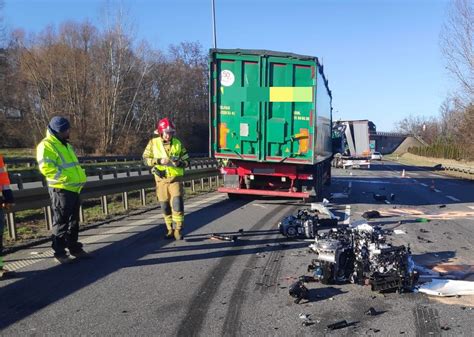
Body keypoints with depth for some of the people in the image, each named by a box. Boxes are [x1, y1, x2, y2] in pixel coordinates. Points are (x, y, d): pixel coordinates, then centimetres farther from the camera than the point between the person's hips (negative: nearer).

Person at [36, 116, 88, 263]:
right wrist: (65, 177, -23)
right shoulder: (46, 145, -11)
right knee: (61, 222, 0)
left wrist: (80, 175, 11)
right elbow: (46, 167, -22)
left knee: (73, 221, 15)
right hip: (61, 190, -9)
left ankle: (74, 248, 26)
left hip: (73, 189, 9)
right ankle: (59, 252, 10)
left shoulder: (66, 145, 19)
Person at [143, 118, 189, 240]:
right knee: (165, 206, 9)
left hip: (175, 178, -1)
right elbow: (145, 158, -3)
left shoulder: (178, 143, 1)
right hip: (161, 179, 1)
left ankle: (178, 230, -1)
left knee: (177, 204, -12)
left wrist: (179, 163, -16)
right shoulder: (153, 143, 0)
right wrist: (159, 161, -18)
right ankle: (170, 230, 24)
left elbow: (186, 160, 6)